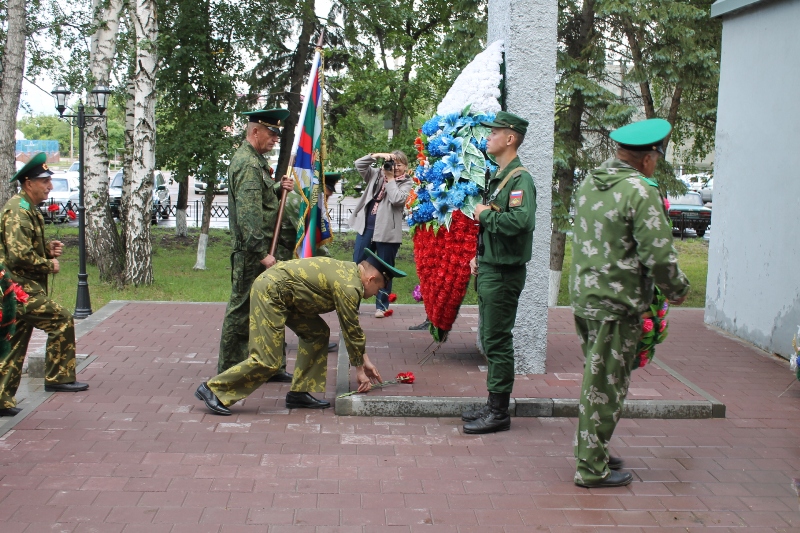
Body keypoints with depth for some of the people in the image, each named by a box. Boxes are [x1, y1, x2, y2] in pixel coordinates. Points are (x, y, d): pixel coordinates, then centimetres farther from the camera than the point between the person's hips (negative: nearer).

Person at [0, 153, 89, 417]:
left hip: (23, 288, 11)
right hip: (22, 288, -11)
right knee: (61, 321, -11)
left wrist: (47, 249, 11)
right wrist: (49, 265, -12)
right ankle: (58, 378, -2)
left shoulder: (29, 210, 19)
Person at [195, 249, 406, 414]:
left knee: (317, 334, 10)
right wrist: (359, 369, 4)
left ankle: (300, 393, 11)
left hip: (284, 293, 10)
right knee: (267, 361, -10)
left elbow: (354, 326, 20)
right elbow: (351, 331, -9)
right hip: (270, 292, -10)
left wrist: (365, 360, 22)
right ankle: (213, 390, -2)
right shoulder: (348, 287, -16)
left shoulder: (350, 270, 12)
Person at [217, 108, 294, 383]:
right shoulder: (248, 164, -17)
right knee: (242, 308, -1)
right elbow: (247, 214, -24)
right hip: (251, 250, -10)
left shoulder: (255, 160, 16)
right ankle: (229, 370, 8)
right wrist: (262, 253, -24)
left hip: (260, 248, 10)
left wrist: (278, 189, 5)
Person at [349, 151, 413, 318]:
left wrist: (390, 178, -8)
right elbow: (359, 164, 4)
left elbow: (397, 199, -17)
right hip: (366, 227, 4)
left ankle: (382, 306, 12)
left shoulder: (407, 183, 0)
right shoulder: (377, 174, 13)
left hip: (387, 231, -4)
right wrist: (377, 156, -6)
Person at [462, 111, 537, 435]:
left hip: (504, 272, -10)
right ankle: (493, 405, 25)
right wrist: (479, 256, 15)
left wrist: (485, 214, -17)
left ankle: (499, 413, 3)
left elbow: (520, 221, -32)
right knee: (490, 340, 15)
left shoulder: (520, 179, -16)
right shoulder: (498, 177, 16)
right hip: (489, 269, 10)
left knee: (498, 342, -5)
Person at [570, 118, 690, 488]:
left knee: (596, 379, 20)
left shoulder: (589, 184, 8)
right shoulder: (641, 192, -17)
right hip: (617, 304, -8)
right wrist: (677, 289, -2)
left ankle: (591, 451, 32)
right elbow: (659, 254, -19)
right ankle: (592, 468, 10)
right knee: (606, 385, 2)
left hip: (583, 295, 8)